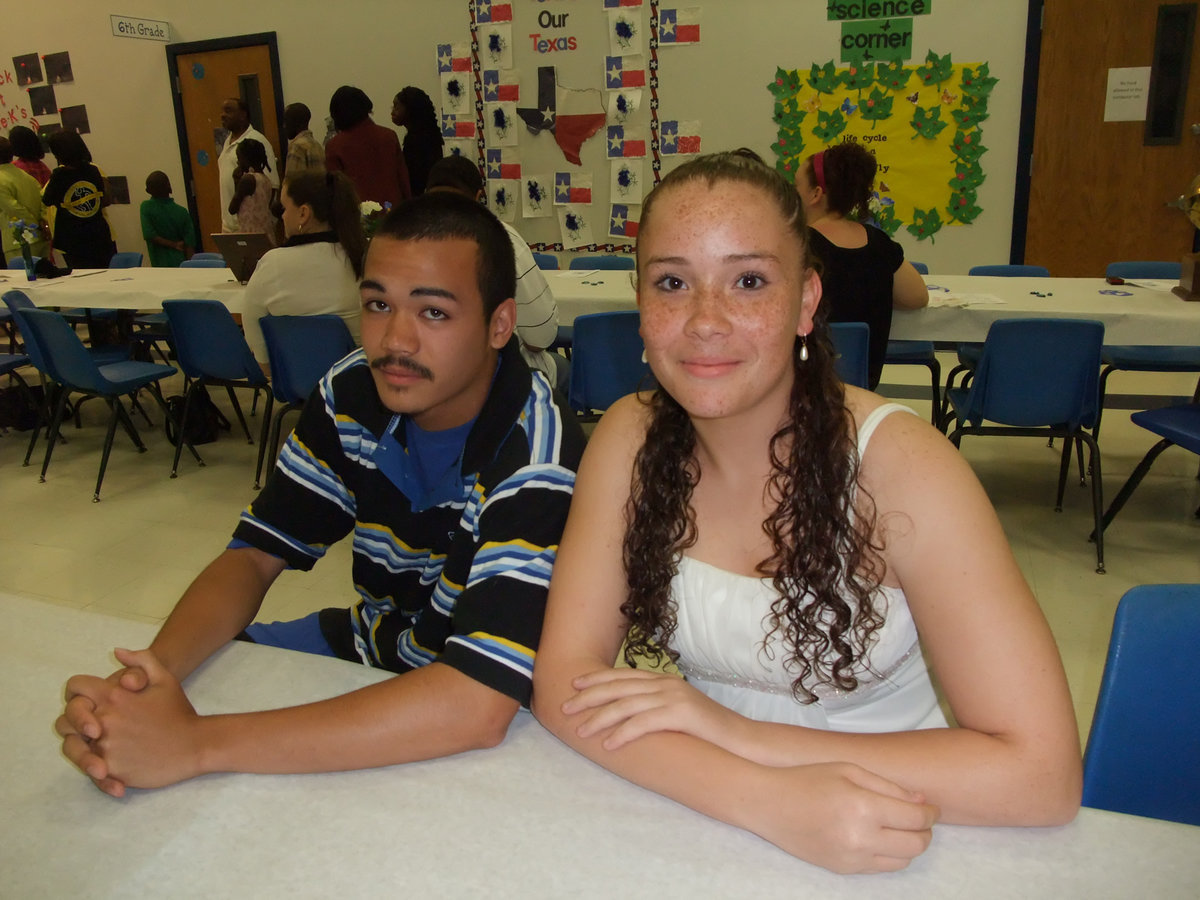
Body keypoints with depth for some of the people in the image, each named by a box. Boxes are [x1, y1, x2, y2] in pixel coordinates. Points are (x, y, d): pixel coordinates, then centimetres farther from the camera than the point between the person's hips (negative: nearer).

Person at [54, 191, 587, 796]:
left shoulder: (535, 459, -31)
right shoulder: (351, 396, -8)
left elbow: (478, 705, -39)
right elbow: (257, 553, -3)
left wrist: (197, 745, -38)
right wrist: (150, 673, -24)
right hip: (369, 646, 6)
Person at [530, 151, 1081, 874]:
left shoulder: (896, 462, -17)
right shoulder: (632, 440, -7)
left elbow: (1043, 772, -20)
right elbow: (563, 679, -12)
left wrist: (737, 730, -23)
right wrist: (769, 800, -26)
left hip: (883, 842, -2)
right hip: (706, 830, 3)